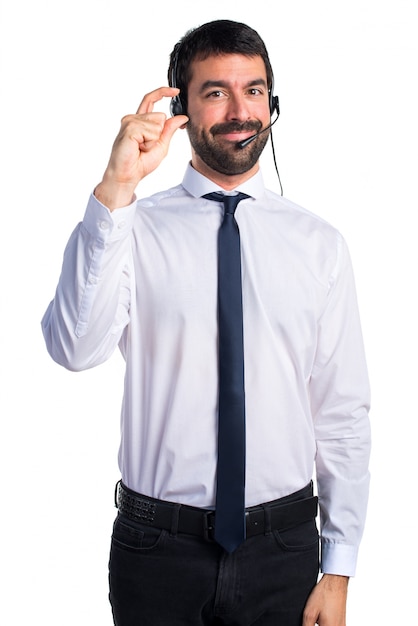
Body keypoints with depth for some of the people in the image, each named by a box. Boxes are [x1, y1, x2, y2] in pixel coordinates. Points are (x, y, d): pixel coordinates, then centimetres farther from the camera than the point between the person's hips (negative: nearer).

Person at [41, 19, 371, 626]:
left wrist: (338, 573, -1)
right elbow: (75, 348, -22)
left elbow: (343, 414, 0)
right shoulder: (135, 229, -5)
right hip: (158, 546, -1)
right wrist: (115, 190, -30)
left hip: (283, 549, 2)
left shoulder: (319, 244, 0)